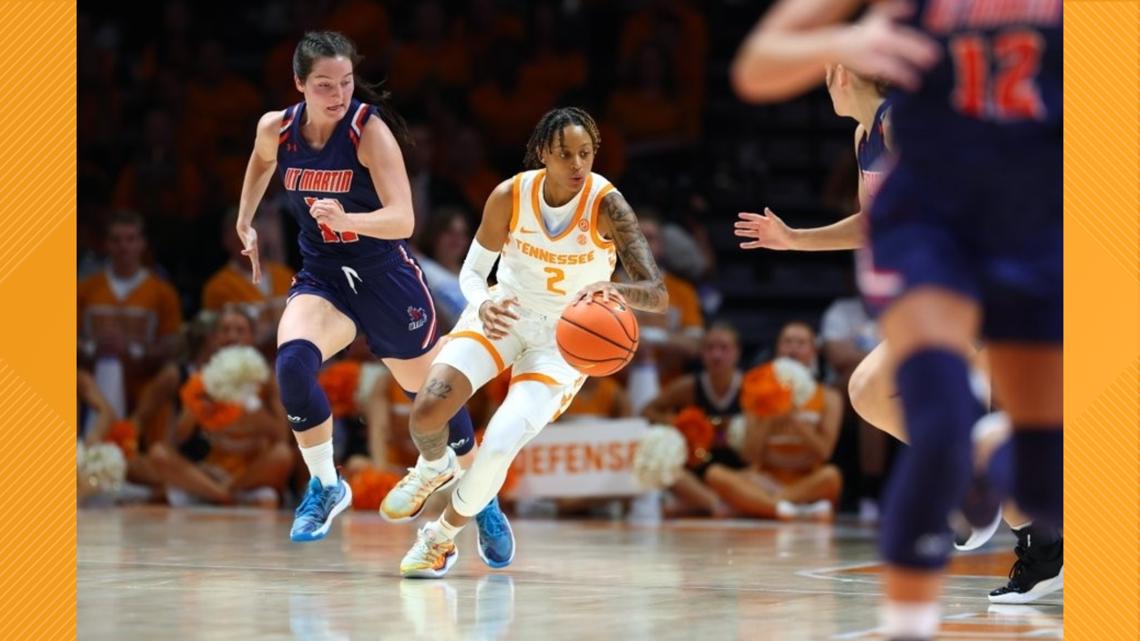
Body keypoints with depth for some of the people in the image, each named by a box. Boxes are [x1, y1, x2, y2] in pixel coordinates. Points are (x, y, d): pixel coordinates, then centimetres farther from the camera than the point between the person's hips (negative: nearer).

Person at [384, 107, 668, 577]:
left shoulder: (607, 206, -25)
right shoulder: (510, 196, -19)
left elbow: (658, 294, -33)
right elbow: (472, 272, -6)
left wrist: (613, 289, -55)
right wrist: (483, 305, -31)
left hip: (567, 339, -2)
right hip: (505, 314, 2)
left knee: (498, 447, -17)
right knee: (426, 411, -17)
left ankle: (442, 538, 12)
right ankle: (434, 467, 22)